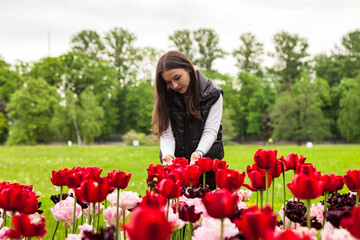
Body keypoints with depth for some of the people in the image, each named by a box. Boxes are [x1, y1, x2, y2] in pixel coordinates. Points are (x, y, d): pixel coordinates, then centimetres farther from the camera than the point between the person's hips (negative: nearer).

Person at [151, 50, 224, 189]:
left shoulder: (212, 95, -5)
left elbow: (210, 131, -10)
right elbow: (166, 132, -7)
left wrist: (199, 153, -28)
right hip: (175, 162, 1)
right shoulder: (166, 97, 0)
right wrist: (168, 155, -26)